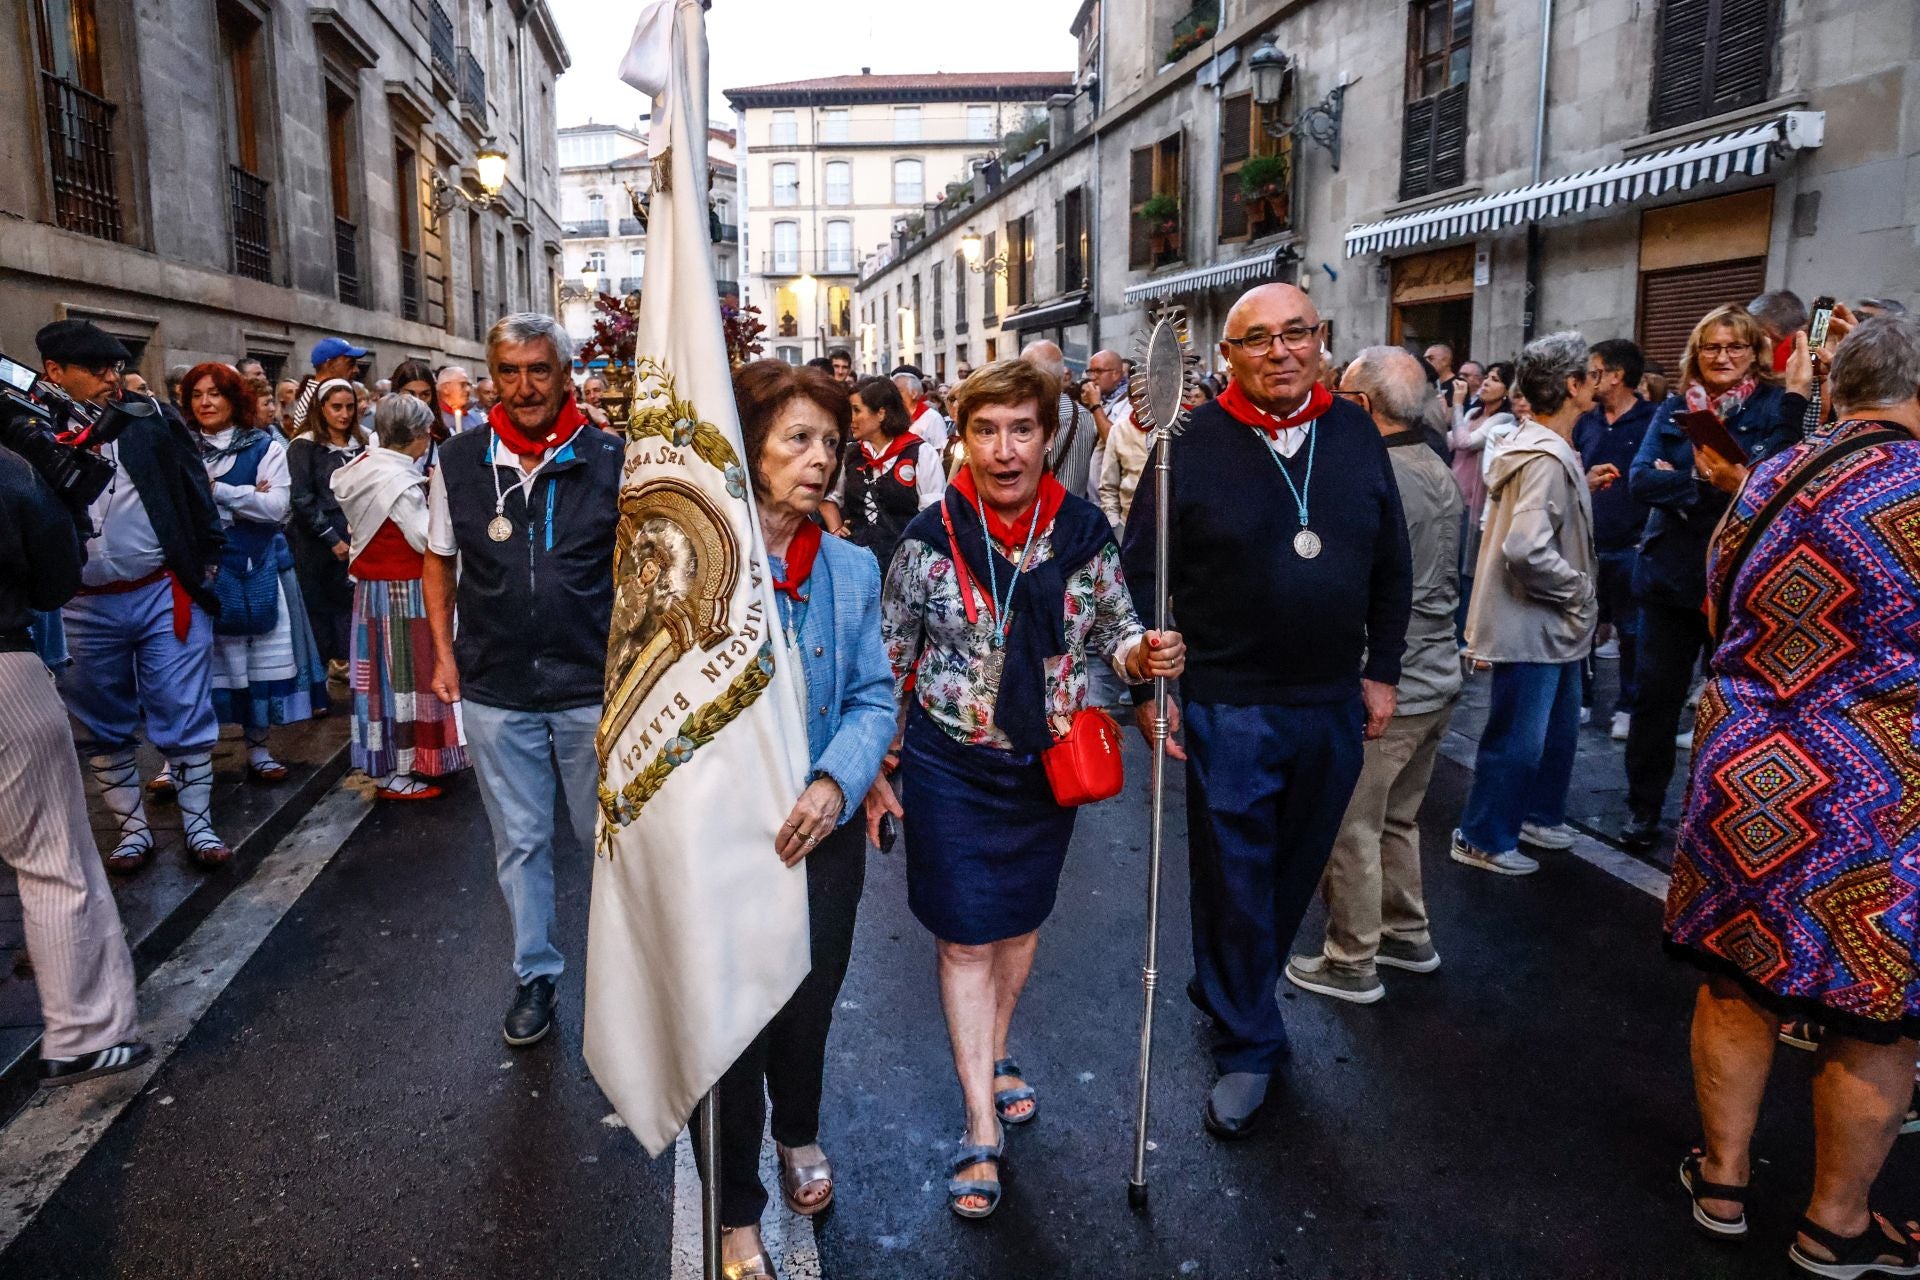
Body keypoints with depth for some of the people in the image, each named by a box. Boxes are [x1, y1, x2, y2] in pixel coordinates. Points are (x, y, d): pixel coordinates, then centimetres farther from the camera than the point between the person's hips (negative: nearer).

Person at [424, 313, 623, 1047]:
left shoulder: (609, 460, -6)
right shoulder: (459, 463, 1)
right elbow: (439, 561, 13)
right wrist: (443, 649, 6)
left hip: (593, 688, -2)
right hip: (495, 692, 2)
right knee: (519, 842, 14)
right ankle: (534, 974, 31)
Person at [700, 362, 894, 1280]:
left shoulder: (852, 567, -2)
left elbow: (874, 697, -2)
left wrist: (836, 782, -19)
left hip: (824, 830, 4)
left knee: (809, 1002, 22)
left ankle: (798, 1131, 55)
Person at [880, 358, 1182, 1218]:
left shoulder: (1083, 531, -7)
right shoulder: (930, 539, -13)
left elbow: (1111, 630, 4)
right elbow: (888, 663, -6)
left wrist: (1145, 655, -19)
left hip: (1050, 761, 3)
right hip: (952, 767, -3)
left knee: (1022, 920, 19)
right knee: (966, 937, 2)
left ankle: (995, 1054, 45)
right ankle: (981, 1128, 15)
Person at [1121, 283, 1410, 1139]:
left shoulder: (1356, 434, 4)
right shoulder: (1193, 444, -8)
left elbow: (1392, 567, 11)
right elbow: (1143, 574, -6)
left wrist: (1382, 671, 8)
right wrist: (1149, 688, -11)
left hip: (1332, 708, 5)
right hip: (1226, 709, -4)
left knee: (1294, 873, 18)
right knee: (1234, 880, 6)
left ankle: (1226, 992, 42)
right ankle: (1247, 1047, 24)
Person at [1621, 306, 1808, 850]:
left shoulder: (1773, 407, -3)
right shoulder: (1673, 409, 6)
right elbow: (1641, 479, -7)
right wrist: (1706, 480, -19)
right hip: (1671, 574, 3)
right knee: (1655, 694, 7)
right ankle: (1642, 807, 20)